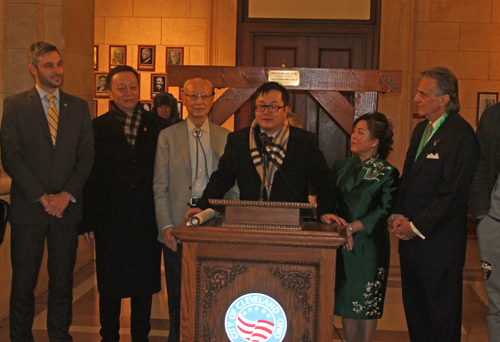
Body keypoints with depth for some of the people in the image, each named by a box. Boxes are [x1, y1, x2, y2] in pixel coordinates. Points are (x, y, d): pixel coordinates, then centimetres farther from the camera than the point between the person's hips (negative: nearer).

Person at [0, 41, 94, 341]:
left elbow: (87, 155, 6)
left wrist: (66, 195, -7)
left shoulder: (79, 106, 11)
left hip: (67, 205, 2)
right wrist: (41, 196, -10)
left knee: (63, 280, 8)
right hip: (28, 206, -2)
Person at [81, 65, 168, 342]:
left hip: (147, 219, 1)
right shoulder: (97, 128, 1)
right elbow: (88, 177, -2)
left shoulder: (158, 126, 5)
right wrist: (87, 222, -7)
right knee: (110, 285, 10)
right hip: (110, 221, -1)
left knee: (145, 282, 11)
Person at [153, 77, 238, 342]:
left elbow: (233, 184, 9)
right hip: (179, 224, -1)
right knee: (179, 293, 6)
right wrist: (166, 225, -8)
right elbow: (160, 186, 1)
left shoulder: (225, 137, 9)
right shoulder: (168, 136, 5)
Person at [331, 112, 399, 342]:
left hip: (369, 247, -4)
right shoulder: (341, 167, 11)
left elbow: (382, 212, -9)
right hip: (341, 245, 4)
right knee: (345, 302, 8)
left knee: (367, 305, 1)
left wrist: (352, 227, -17)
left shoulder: (387, 174, -3)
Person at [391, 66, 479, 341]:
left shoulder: (461, 135, -16)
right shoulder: (421, 129, 13)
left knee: (442, 312, 5)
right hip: (411, 236, 9)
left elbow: (453, 193, -19)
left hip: (439, 243, -8)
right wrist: (398, 215, 4)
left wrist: (416, 226, -15)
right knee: (414, 306, 17)